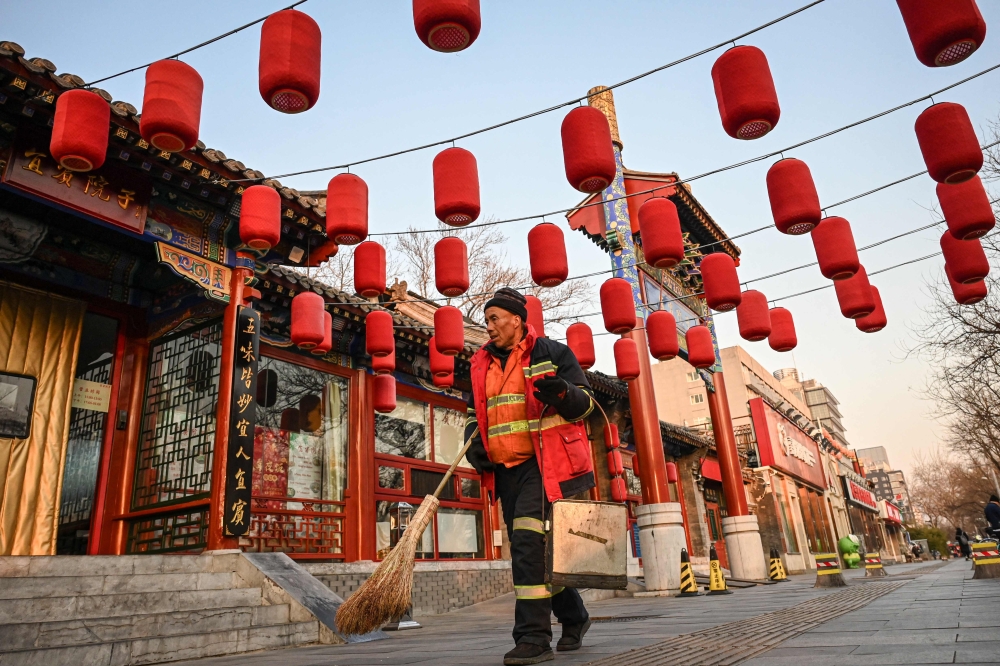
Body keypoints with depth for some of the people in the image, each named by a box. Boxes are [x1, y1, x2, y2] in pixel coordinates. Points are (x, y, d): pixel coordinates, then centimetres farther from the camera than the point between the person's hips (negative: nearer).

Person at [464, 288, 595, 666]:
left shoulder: (552, 353, -1)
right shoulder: (482, 365, 15)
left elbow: (585, 401, -3)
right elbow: (475, 412, 24)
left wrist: (563, 393, -26)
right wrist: (473, 441, 4)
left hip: (544, 464, -7)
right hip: (505, 470, 7)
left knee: (528, 542, -19)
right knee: (537, 550, 13)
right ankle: (574, 618, 32)